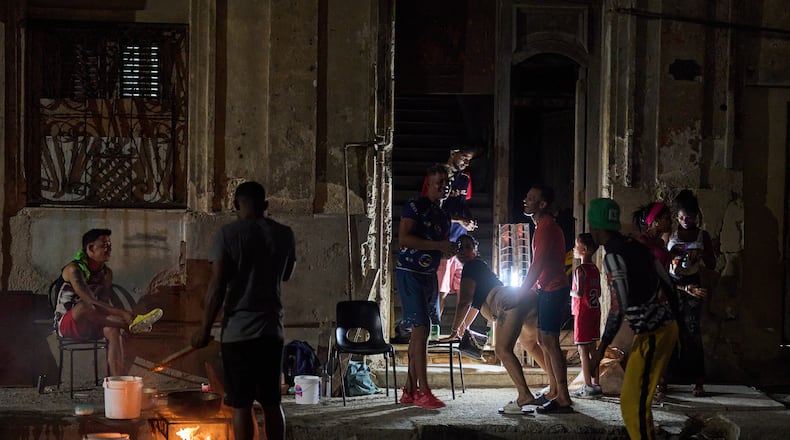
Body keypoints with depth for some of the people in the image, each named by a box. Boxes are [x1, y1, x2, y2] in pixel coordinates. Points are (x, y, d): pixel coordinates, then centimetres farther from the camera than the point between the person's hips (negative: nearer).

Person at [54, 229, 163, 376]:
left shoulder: (107, 273, 5)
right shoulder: (74, 269, -18)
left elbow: (105, 303, 0)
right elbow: (90, 302, -31)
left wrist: (121, 318, -22)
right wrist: (123, 314, -41)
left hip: (90, 325, 5)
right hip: (66, 324, -5)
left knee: (113, 330, -28)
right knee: (83, 307, -38)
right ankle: (131, 324, -39)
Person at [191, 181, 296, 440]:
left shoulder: (228, 234, -7)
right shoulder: (284, 234, 6)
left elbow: (217, 287, -11)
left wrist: (204, 329, -4)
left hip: (238, 330, -4)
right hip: (272, 329, 4)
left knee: (241, 404, 1)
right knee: (271, 402, 12)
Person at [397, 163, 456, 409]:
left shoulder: (444, 216, 17)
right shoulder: (415, 207, -8)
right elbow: (404, 238, -19)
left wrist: (451, 249, 2)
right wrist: (438, 246, -20)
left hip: (430, 275, 8)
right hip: (410, 273, -8)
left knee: (419, 333, 8)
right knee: (421, 329, -13)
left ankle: (409, 391, 13)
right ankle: (423, 393, -11)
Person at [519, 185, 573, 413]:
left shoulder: (547, 226, -16)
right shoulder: (543, 225, 17)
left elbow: (537, 264, -21)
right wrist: (530, 289, 19)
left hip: (553, 290, -11)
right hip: (547, 289, 11)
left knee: (549, 341, -11)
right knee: (543, 340, 15)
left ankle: (563, 399, -11)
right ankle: (553, 391, 22)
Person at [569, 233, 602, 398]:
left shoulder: (580, 270, -14)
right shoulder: (595, 269, 10)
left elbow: (579, 292, -21)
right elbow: (598, 293, 13)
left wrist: (569, 292, -3)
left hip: (583, 312, -8)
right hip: (594, 310, 8)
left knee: (583, 350, -4)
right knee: (592, 349, 12)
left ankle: (588, 386, -5)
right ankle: (596, 384, 14)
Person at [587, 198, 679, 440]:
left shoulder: (613, 256, -16)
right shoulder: (635, 246, 10)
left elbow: (618, 307, -20)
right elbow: (668, 286, 15)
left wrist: (602, 347, -13)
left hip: (652, 335, -9)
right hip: (664, 326, 9)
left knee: (633, 402, -7)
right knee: (634, 395, 19)